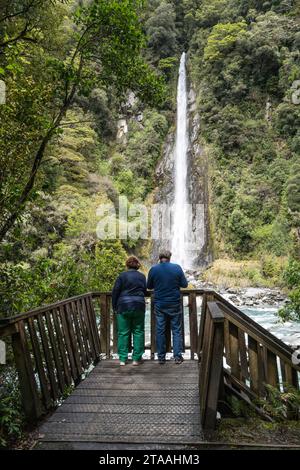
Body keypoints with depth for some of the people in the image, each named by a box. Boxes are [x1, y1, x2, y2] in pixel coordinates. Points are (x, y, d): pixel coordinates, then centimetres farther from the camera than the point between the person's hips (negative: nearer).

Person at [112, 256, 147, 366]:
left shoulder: (122, 275, -3)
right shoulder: (142, 276, 5)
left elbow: (115, 291, -4)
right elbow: (145, 291, 12)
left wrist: (114, 307, 5)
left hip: (124, 307, -2)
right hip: (139, 306, 2)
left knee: (123, 332, 6)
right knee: (138, 332, 9)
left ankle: (122, 359, 9)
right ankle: (136, 358, 11)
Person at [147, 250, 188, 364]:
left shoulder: (153, 269, -4)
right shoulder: (177, 267, -7)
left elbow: (149, 286, 5)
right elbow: (184, 284, -2)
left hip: (159, 304, 1)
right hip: (174, 303, 0)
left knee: (160, 330, 9)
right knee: (176, 330, 10)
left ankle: (161, 357, 14)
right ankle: (178, 356, 12)